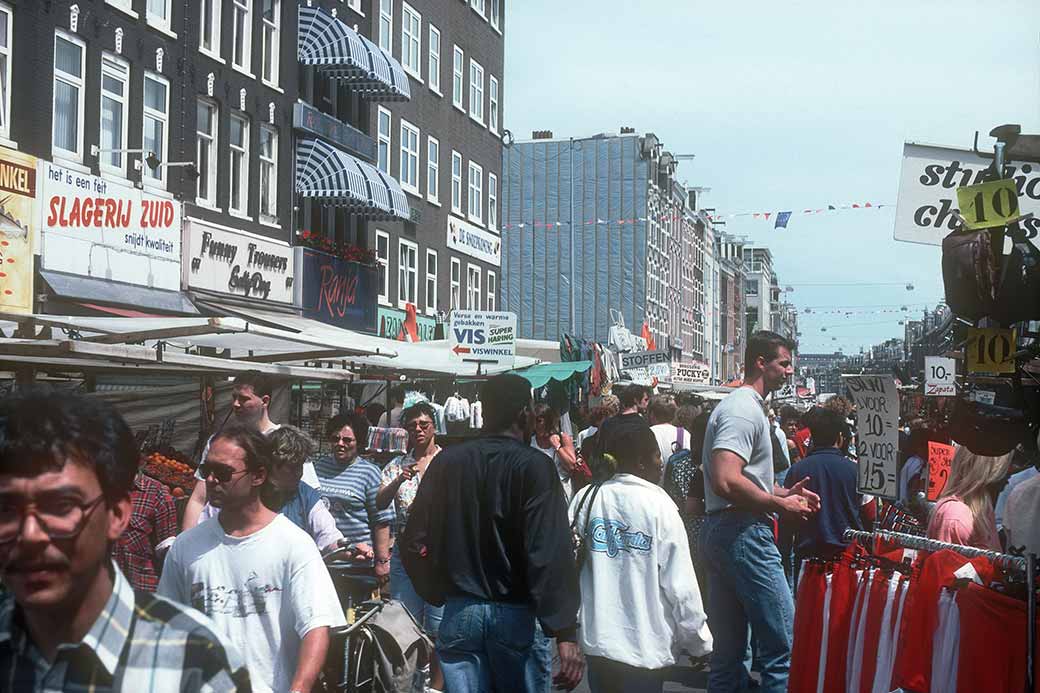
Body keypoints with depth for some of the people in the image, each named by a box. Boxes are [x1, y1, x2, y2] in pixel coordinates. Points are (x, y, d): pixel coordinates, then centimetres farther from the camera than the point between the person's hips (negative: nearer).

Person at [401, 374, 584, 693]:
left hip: (459, 614, 4)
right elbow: (551, 555, -18)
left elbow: (414, 543, 3)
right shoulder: (534, 466, -10)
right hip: (515, 616, -3)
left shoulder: (447, 462, 2)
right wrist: (566, 635, -19)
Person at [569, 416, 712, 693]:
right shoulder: (658, 505, -11)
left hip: (596, 639, 4)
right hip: (644, 646, -4)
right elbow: (680, 583, -11)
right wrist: (699, 641, 0)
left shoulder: (587, 498, -1)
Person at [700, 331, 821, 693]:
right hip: (744, 532, -11)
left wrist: (783, 492, 15)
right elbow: (726, 482, -25)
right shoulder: (744, 409, -13)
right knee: (782, 643, -9)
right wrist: (780, 504, -14)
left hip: (719, 532, 11)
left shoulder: (746, 406, 21)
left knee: (728, 646, 13)